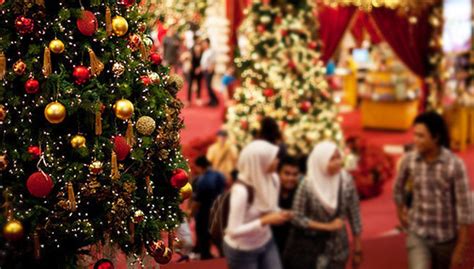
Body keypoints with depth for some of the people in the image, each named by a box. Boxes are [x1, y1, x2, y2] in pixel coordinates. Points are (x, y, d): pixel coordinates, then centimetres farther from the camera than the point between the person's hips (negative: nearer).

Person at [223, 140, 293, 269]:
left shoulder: (273, 179, -8)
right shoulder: (241, 190, -31)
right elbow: (233, 231, -31)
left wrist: (280, 214, -12)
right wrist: (265, 221, -33)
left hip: (266, 242, 7)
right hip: (241, 250, -6)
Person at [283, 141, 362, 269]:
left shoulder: (346, 181, -8)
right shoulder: (308, 184, -16)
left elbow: (354, 215, 0)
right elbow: (297, 218, -12)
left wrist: (357, 248, 2)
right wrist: (328, 226, -13)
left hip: (336, 249, 2)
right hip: (309, 247, -2)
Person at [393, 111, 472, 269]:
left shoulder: (455, 164, -17)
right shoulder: (409, 160, -9)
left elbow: (463, 206, -13)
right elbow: (398, 187, 12)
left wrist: (460, 248, -12)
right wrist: (400, 212, 21)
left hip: (446, 237, -1)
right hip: (418, 234, 1)